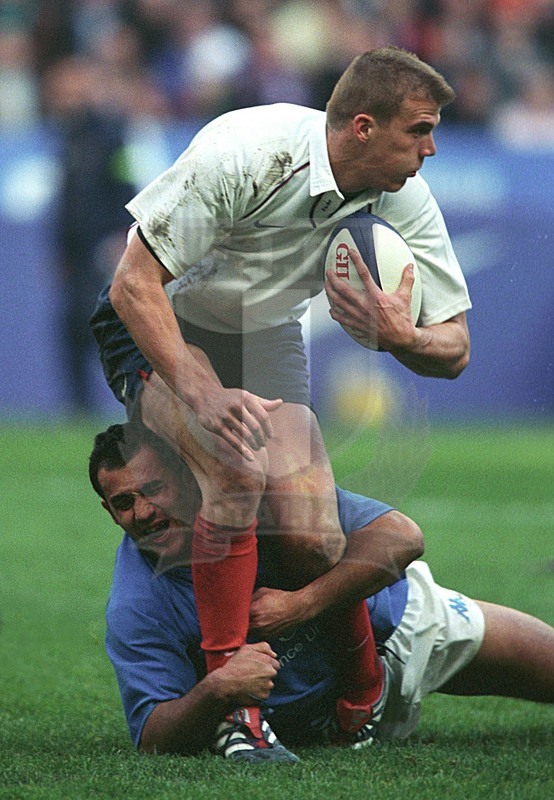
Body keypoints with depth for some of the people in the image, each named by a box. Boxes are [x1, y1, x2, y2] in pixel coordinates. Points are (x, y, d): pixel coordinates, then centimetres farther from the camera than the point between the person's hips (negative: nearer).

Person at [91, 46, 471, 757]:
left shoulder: (405, 201, -16)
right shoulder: (244, 152, -32)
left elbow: (453, 349, -10)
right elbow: (135, 282, -30)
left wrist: (400, 337, -33)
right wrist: (199, 394, -40)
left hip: (267, 340, 4)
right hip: (161, 328, -4)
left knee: (312, 538, -16)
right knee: (237, 469, -33)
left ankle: (365, 699, 10)